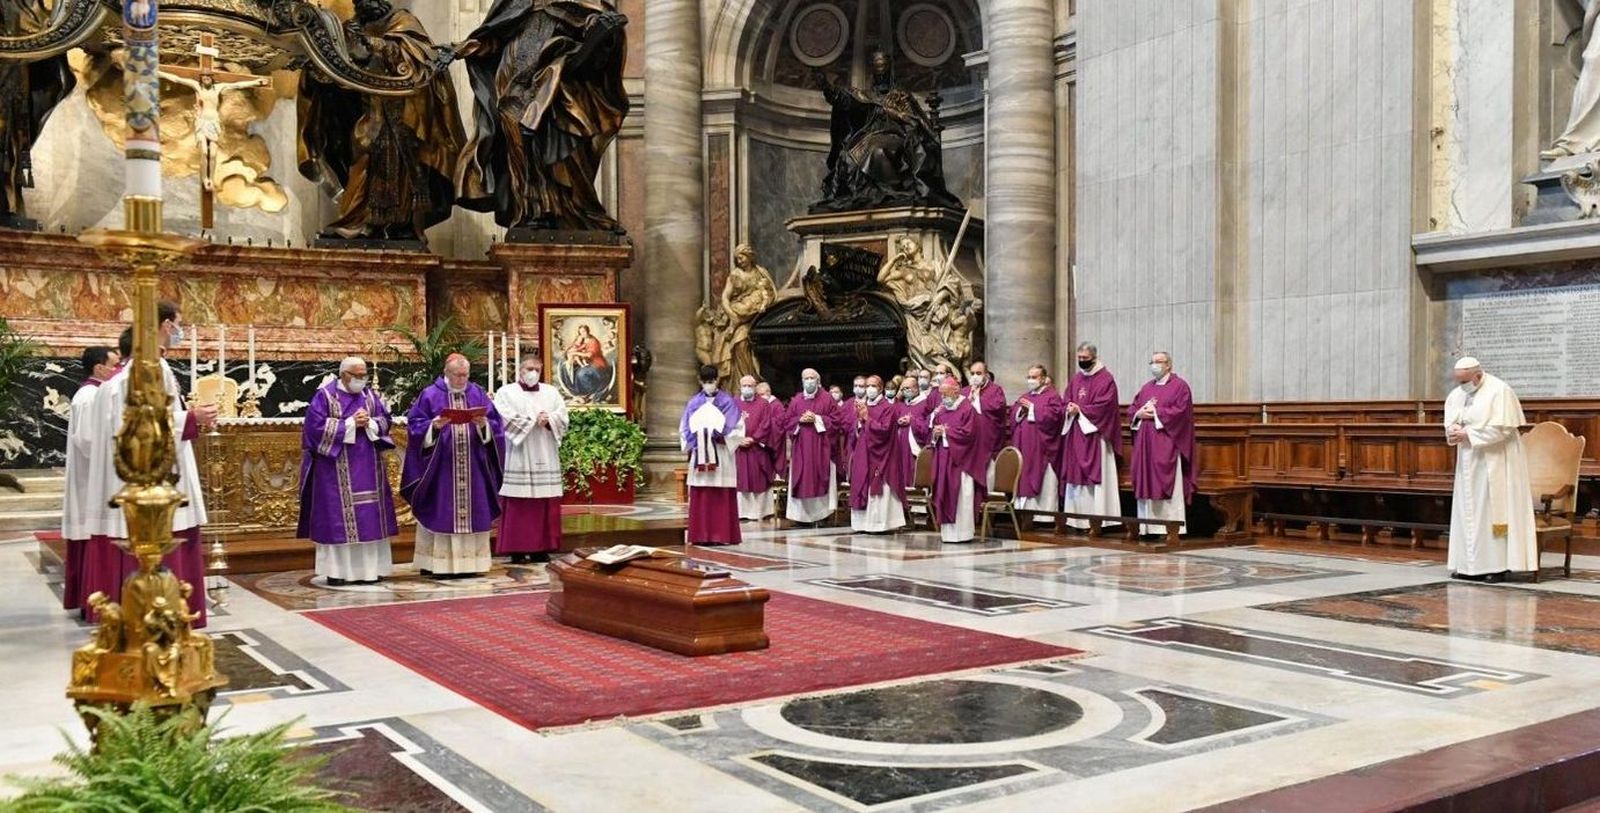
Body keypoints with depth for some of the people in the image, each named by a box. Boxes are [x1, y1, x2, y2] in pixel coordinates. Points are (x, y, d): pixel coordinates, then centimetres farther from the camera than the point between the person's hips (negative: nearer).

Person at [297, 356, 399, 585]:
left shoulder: (370, 395, 11)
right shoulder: (325, 396, -4)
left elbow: (385, 420, 9)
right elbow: (316, 426, -12)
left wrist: (369, 423, -12)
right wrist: (350, 424, -15)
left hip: (367, 468, 5)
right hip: (337, 469, -5)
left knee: (369, 516, 4)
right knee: (337, 517, -4)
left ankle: (368, 567, 9)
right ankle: (336, 571, 1)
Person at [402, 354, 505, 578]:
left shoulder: (478, 394, 10)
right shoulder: (430, 395, 1)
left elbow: (495, 424, 7)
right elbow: (415, 424, -1)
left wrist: (484, 424, -14)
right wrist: (434, 425, -19)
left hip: (472, 466, 3)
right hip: (441, 466, -3)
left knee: (471, 511, 4)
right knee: (442, 513, -3)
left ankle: (468, 561, 10)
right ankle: (439, 564, 0)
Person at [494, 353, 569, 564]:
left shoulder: (552, 393, 17)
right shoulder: (506, 393, 6)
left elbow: (562, 419, 6)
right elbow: (507, 421, -9)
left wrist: (547, 420, -12)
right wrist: (534, 420, -8)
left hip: (546, 459, 4)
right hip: (518, 458, -3)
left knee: (546, 506, 0)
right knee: (518, 507, -7)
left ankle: (541, 549, 4)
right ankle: (517, 550, -5)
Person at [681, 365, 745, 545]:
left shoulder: (728, 402, 3)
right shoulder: (694, 403, 11)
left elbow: (735, 428, -3)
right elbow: (685, 429, 9)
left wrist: (718, 435, -15)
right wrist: (694, 442, -8)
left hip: (721, 457, -2)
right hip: (700, 456, 3)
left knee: (722, 497, -3)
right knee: (700, 497, 0)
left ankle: (723, 534, -1)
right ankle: (701, 535, 2)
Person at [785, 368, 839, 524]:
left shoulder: (827, 399, 3)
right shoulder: (796, 400, 10)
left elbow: (836, 420, -2)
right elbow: (786, 421, 10)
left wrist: (817, 419, -12)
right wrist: (800, 420, -8)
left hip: (821, 447, -2)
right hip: (800, 447, 2)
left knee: (820, 479, -3)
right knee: (802, 480, 0)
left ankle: (821, 513, 1)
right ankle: (802, 514, 4)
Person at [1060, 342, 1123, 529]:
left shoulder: (1105, 379, -4)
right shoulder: (1075, 379, 16)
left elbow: (1104, 406, -12)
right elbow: (1065, 400, 15)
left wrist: (1080, 410, -12)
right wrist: (1070, 409, -7)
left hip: (1094, 434, -6)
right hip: (1075, 435, 6)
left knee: (1095, 476, -7)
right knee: (1075, 476, 4)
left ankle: (1097, 519, -7)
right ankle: (1077, 519, 7)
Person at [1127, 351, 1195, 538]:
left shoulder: (1179, 386, -2)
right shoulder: (1146, 387, 18)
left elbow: (1180, 412, -13)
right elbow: (1131, 410, 15)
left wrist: (1156, 412, -12)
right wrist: (1140, 413, -6)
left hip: (1166, 445, -6)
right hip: (1146, 444, 6)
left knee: (1167, 486, -6)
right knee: (1147, 485, 6)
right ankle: (1147, 527, 10)